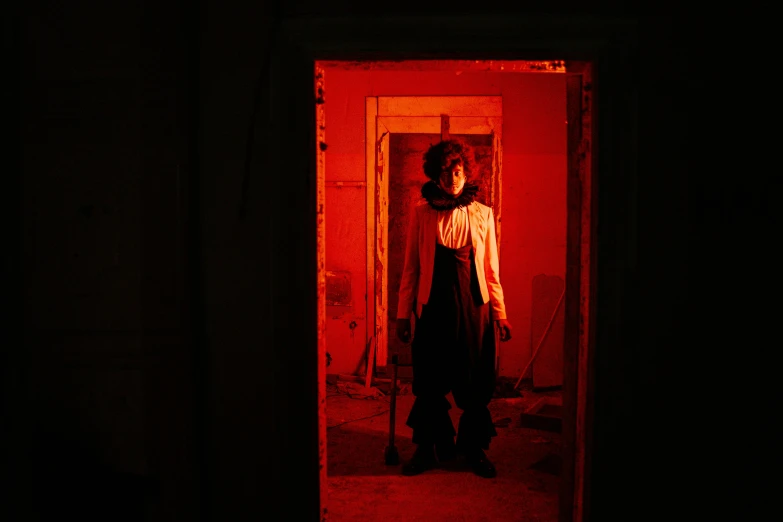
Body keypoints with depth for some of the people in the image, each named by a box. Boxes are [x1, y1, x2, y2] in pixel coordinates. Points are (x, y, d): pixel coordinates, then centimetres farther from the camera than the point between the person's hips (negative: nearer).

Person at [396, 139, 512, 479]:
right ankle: (429, 448, 22)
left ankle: (474, 448, 23)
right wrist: (403, 313, 2)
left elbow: (491, 269, 8)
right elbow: (411, 267, 5)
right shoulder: (422, 213, 3)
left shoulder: (482, 214, 5)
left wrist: (500, 313, 5)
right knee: (429, 383, 6)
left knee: (475, 384, 7)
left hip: (473, 306, 1)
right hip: (433, 307, 0)